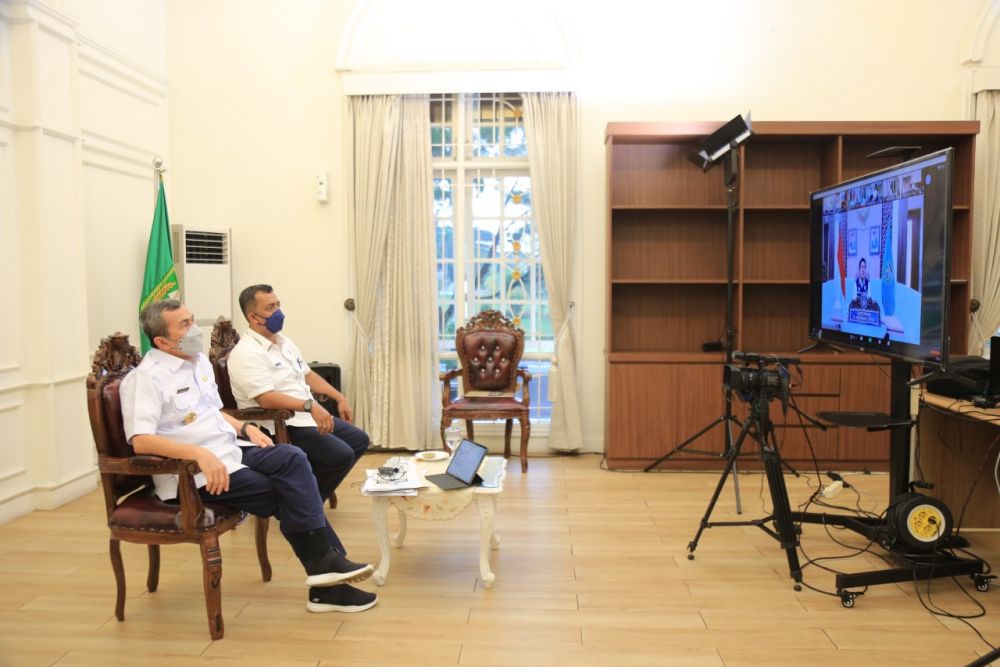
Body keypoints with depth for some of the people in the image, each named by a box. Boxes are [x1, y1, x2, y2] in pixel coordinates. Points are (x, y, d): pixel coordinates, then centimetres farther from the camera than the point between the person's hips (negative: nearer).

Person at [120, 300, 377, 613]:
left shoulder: (199, 362, 15)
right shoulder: (145, 377, -11)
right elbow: (140, 440, -24)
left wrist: (244, 428, 8)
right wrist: (199, 453, -35)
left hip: (230, 450, 7)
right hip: (191, 472, -7)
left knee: (292, 457, -18)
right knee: (287, 496, -19)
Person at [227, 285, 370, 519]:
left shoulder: (283, 341, 14)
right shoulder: (246, 353, -17)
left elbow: (307, 374, 21)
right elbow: (267, 399, -28)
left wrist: (339, 397, 12)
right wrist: (310, 405, -36)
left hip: (309, 417, 10)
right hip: (280, 426, -10)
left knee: (359, 440, 8)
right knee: (341, 455, -23)